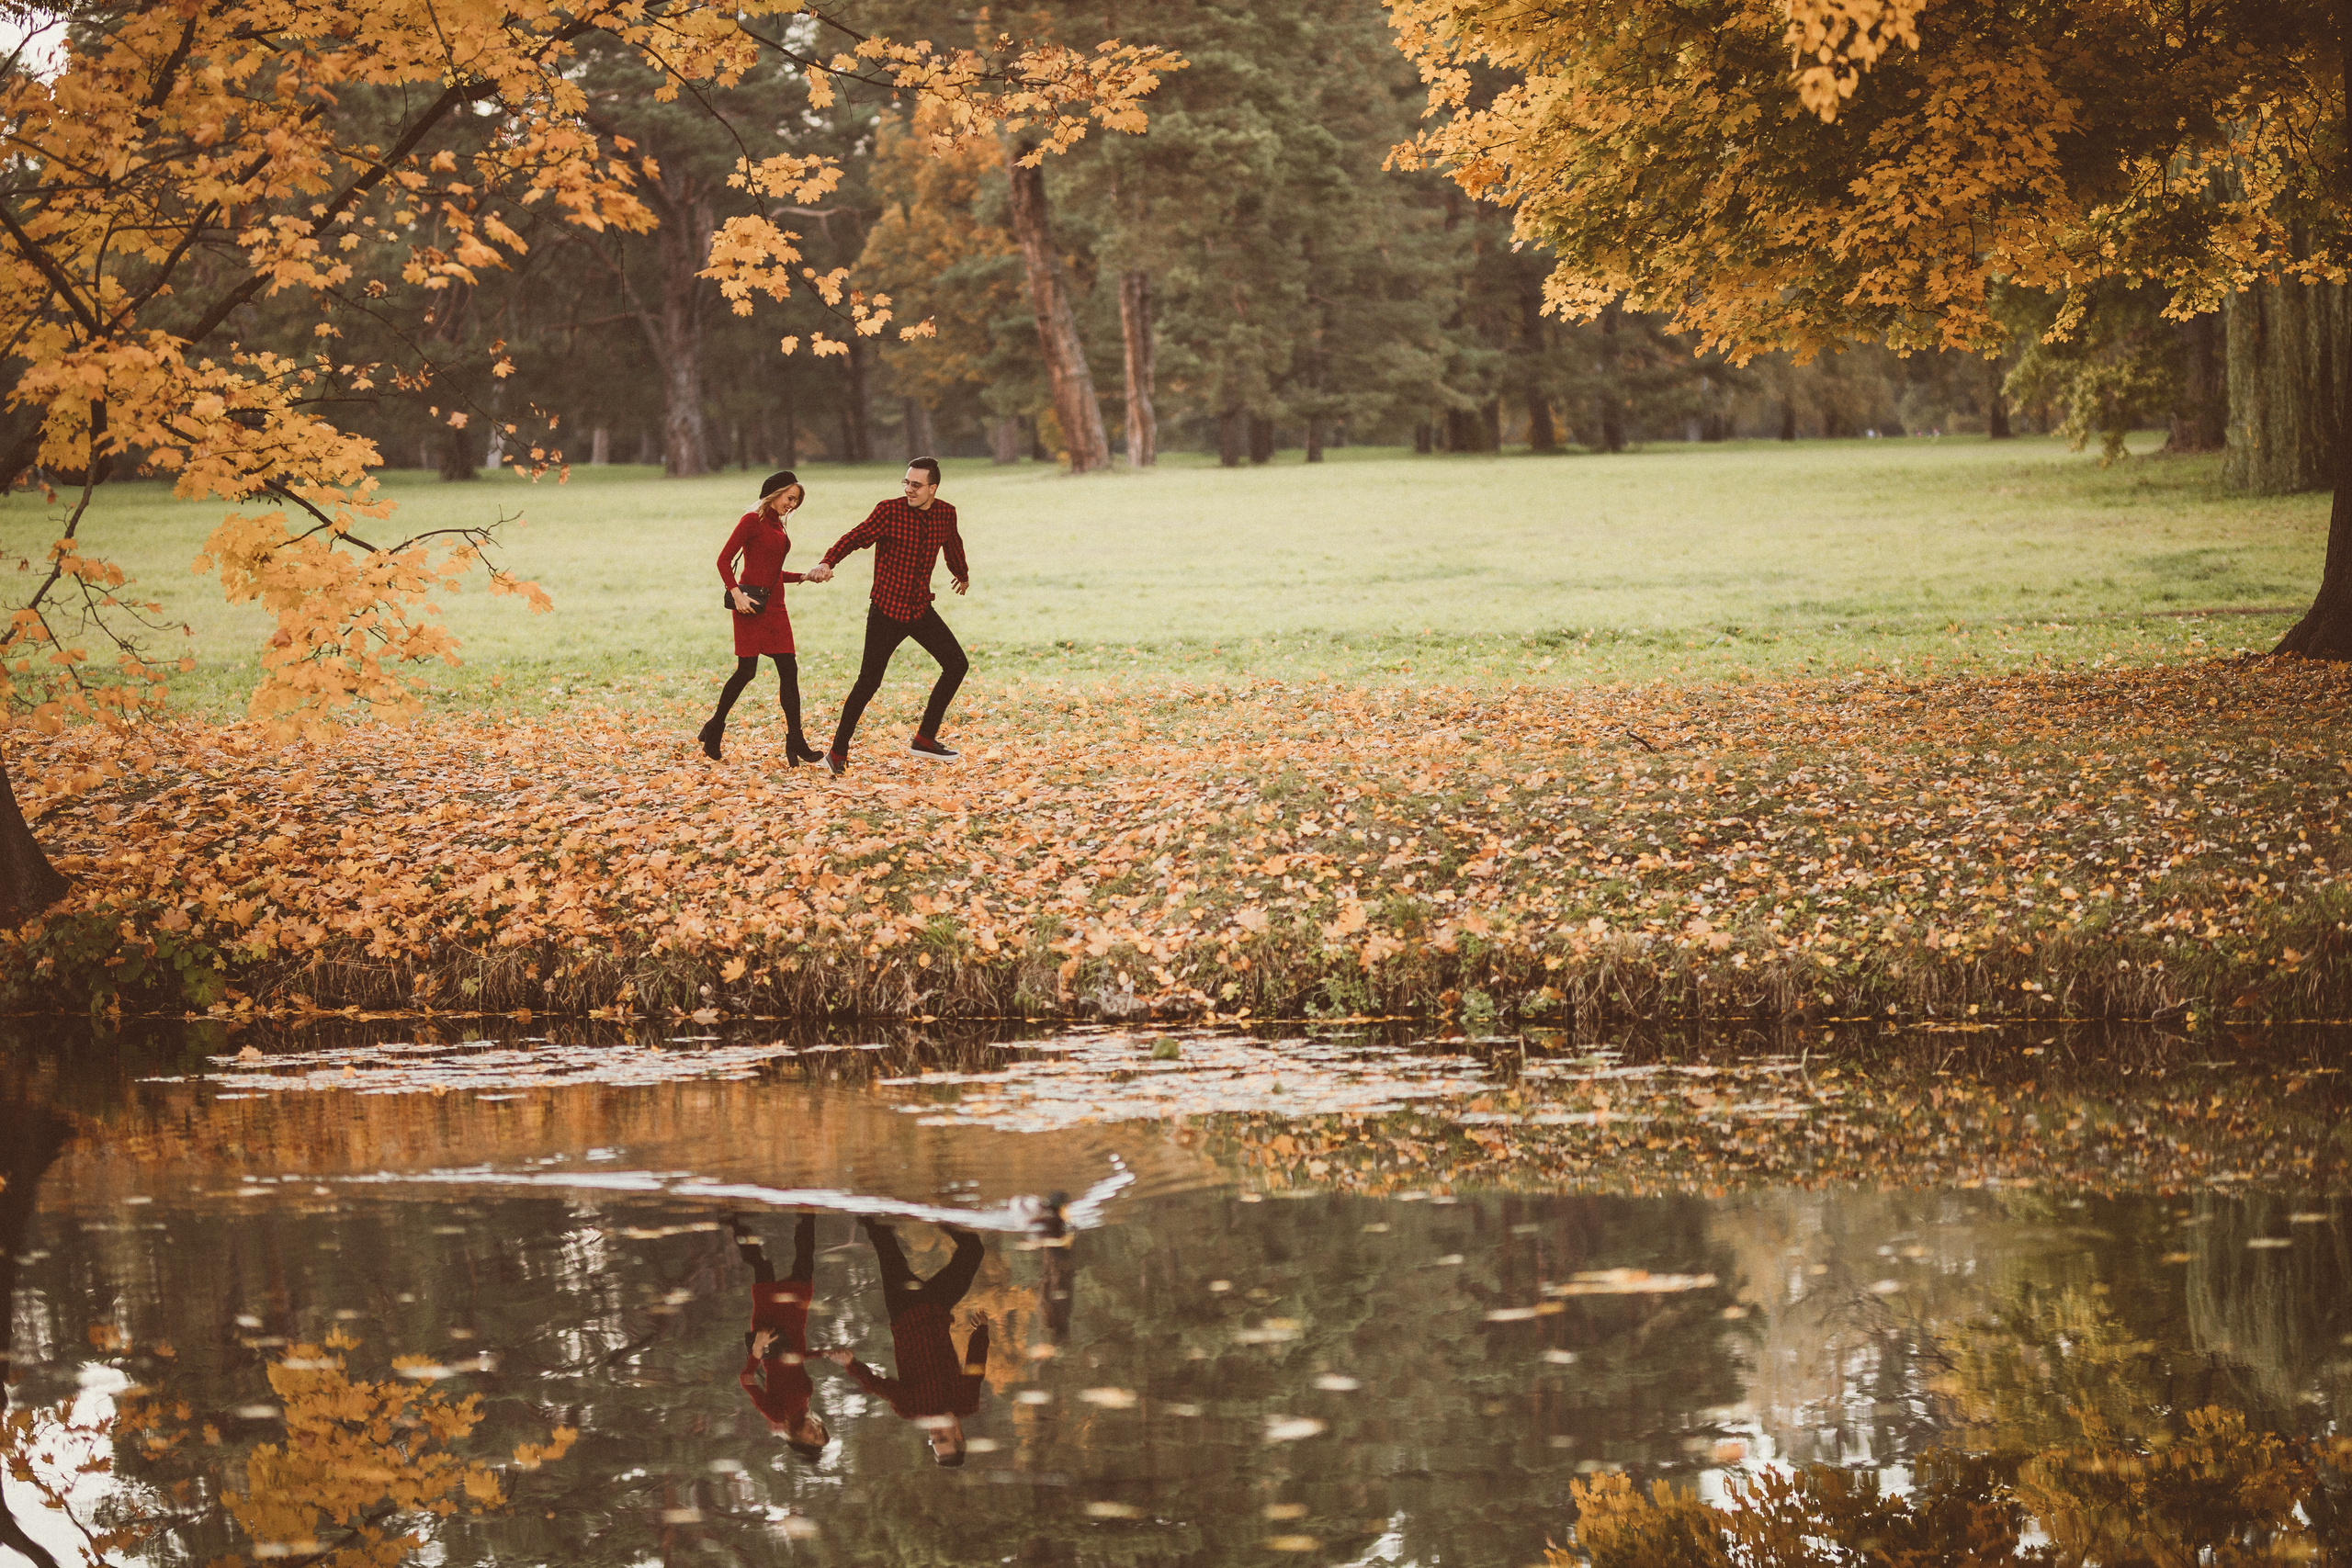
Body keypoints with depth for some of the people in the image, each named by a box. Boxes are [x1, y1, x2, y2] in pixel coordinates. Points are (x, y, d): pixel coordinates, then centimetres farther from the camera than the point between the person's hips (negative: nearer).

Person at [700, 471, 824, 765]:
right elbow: (724, 560, -12)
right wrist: (736, 593, -23)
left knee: (789, 668, -1)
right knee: (746, 670, -6)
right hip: (751, 607, -8)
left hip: (774, 605, 8)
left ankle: (795, 740, -3)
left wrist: (805, 577, 10)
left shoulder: (778, 526, 16)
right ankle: (714, 728, 13)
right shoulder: (753, 521, -7)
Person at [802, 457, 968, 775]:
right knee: (869, 682, -8)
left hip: (921, 609, 5)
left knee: (956, 665, 2)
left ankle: (925, 739, 12)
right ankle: (838, 753, 3)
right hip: (886, 611, -5)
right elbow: (855, 537, -25)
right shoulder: (890, 512, -14)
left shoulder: (945, 513, 1)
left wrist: (962, 573, 42)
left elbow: (953, 543, 23)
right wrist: (827, 563, -43)